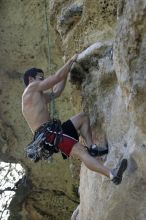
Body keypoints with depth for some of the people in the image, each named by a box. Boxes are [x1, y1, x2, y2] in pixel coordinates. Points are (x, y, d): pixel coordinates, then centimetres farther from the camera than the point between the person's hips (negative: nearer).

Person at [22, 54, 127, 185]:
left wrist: (67, 70, 34)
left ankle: (92, 148, -1)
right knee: (80, 150, -28)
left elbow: (56, 92, 38)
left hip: (52, 131, 11)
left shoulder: (40, 96, 28)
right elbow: (57, 78, -2)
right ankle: (112, 174, -44)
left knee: (83, 117, 20)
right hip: (46, 134, -11)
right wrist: (71, 61, 9)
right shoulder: (32, 88, 1)